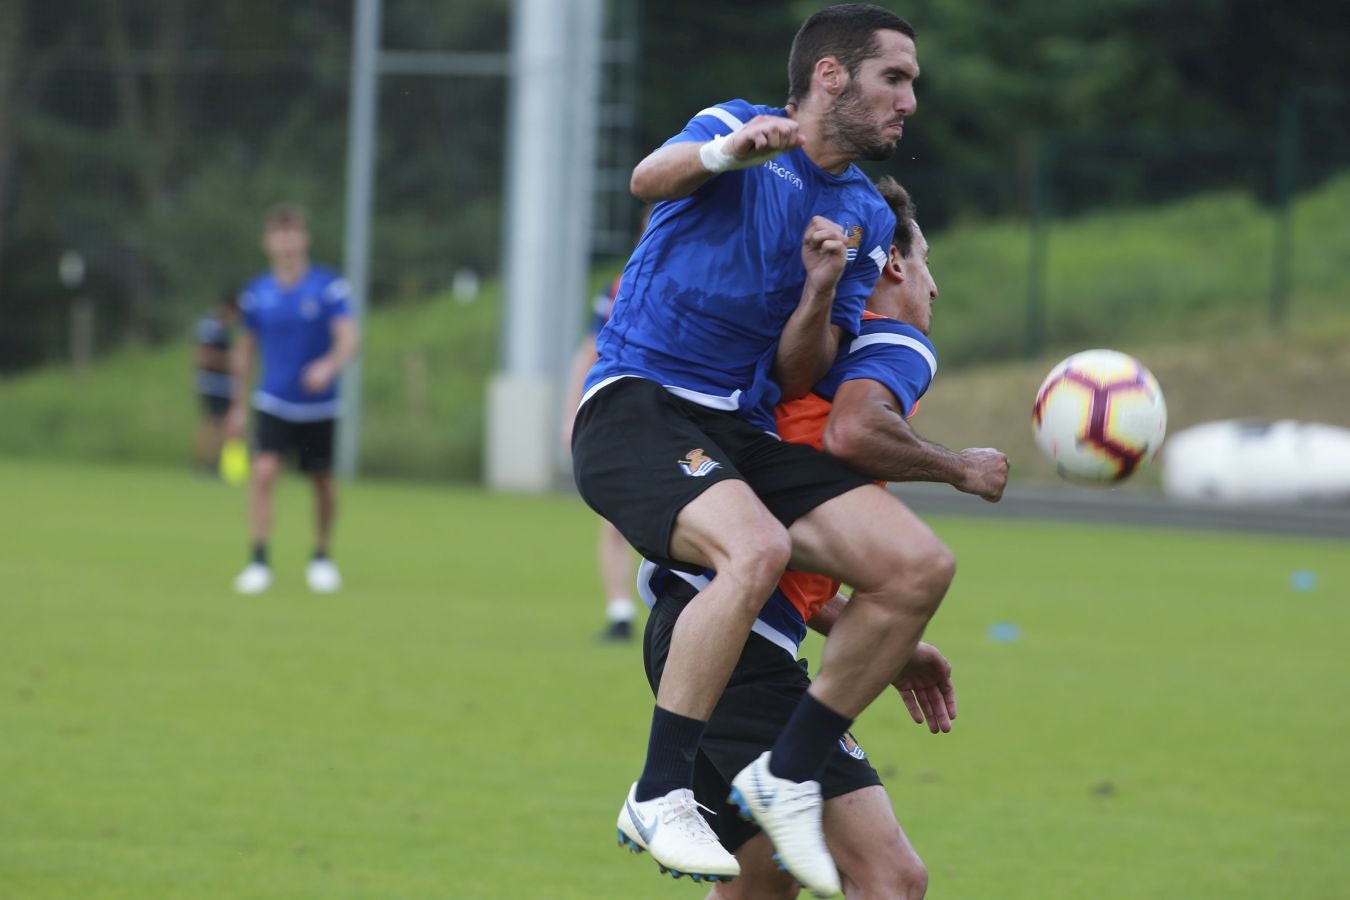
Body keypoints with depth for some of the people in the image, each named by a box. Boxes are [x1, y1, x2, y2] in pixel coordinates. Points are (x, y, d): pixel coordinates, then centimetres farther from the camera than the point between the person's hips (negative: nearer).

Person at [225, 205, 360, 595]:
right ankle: (259, 561, -17)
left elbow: (349, 336, -17)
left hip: (319, 405, -1)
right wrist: (237, 406, 14)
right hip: (273, 403, 1)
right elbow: (246, 347, 12)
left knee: (323, 484, 9)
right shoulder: (256, 293, 0)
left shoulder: (328, 286, -9)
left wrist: (330, 365, -39)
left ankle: (321, 557, 32)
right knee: (263, 472, -19)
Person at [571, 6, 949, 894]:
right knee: (757, 549, -35)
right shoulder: (737, 128, 0)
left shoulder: (867, 216, 16)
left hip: (747, 428, 7)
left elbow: (797, 380, 11)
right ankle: (659, 795, -26)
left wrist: (821, 293, -9)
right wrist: (724, 153, -45)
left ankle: (788, 773, 0)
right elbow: (651, 180, -24)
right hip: (636, 406, -7)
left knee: (920, 565, -12)